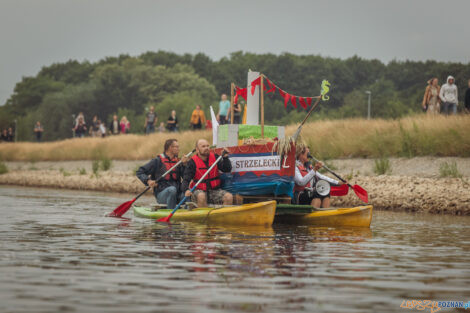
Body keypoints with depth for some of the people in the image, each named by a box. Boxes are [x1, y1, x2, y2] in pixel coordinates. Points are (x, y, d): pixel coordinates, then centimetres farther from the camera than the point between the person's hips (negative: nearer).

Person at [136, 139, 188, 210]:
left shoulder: (177, 161, 14)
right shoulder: (158, 161, -1)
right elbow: (139, 172, -1)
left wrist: (183, 164, -9)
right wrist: (148, 181, -18)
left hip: (177, 194, 4)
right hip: (161, 194, -4)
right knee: (172, 189, -36)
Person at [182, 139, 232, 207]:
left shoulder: (214, 157, 5)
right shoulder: (192, 162, -6)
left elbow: (227, 170, 2)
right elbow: (186, 180, -13)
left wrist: (225, 157, -14)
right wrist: (186, 190, -34)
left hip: (214, 190, 3)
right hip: (199, 190, -3)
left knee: (229, 197, -22)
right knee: (201, 196, -38)